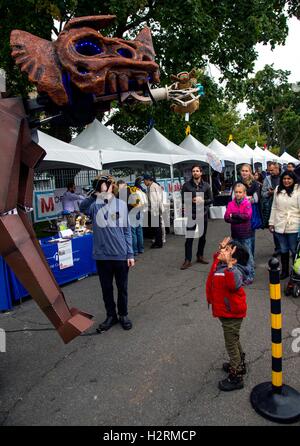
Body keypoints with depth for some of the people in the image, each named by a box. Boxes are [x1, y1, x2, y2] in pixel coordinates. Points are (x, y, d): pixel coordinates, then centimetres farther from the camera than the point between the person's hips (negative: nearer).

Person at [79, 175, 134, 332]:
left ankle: (123, 315, 34)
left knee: (122, 288, 14)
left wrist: (130, 254, 0)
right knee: (106, 288, 14)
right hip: (102, 255, 0)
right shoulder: (94, 205, -3)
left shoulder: (121, 204, -1)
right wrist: (95, 195, -39)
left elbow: (127, 230, 2)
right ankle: (111, 315, 34)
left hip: (120, 254, 0)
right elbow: (82, 207, -27)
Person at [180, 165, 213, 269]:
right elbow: (183, 199, 0)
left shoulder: (206, 185, 7)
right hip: (191, 214, -3)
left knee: (202, 237, 12)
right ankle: (188, 260, 2)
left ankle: (200, 256, 28)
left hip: (203, 214, 3)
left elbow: (211, 199, 6)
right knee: (189, 238, -4)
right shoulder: (186, 185, 1)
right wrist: (192, 200, -16)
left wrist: (203, 201, -12)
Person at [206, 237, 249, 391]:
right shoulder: (220, 265, -4)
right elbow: (217, 258, 22)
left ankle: (236, 377, 25)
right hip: (226, 312, 10)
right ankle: (239, 364, 49)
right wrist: (220, 250, 6)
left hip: (232, 314, -10)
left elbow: (234, 284, -54)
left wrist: (229, 264, -57)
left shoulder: (234, 270, -31)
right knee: (233, 340, 27)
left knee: (231, 344, 7)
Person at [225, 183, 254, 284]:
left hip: (246, 234, -4)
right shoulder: (231, 204, 2)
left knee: (248, 255, 3)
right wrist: (240, 219, -20)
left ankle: (250, 276, 11)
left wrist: (233, 215, -16)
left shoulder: (247, 203, -7)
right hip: (235, 234, 4)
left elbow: (247, 216, -22)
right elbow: (226, 217, -7)